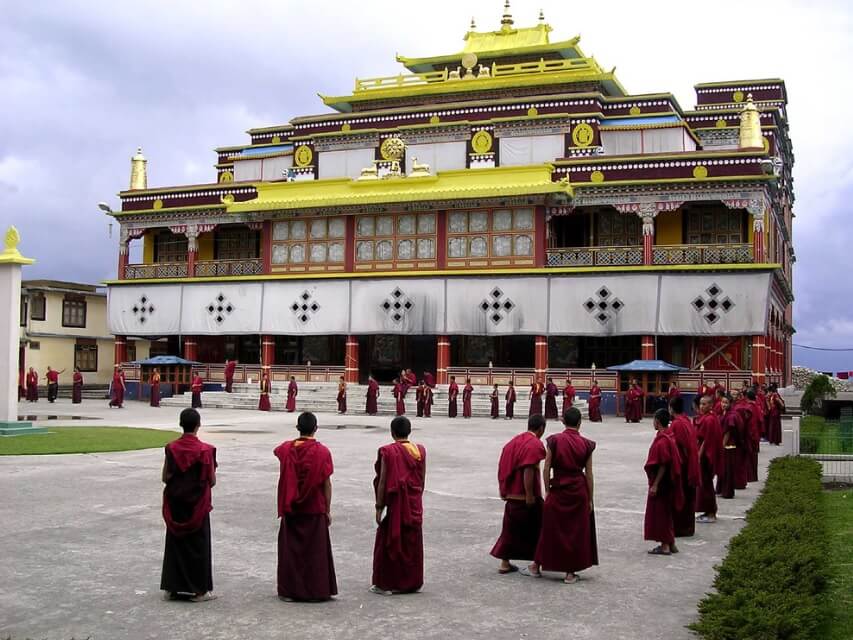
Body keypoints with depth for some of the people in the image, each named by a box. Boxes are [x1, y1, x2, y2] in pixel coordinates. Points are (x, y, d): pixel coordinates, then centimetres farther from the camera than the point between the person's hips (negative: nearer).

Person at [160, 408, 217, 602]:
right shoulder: (205, 450, -14)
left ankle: (174, 587, 18)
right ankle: (198, 589, 11)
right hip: (197, 505, -2)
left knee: (176, 543, 14)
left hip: (175, 504, 2)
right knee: (198, 545, 8)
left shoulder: (172, 448, -7)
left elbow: (165, 477, -3)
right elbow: (212, 481, -10)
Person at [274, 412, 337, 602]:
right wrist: (328, 510, -1)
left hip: (291, 509, 2)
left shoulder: (286, 448, -3)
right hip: (315, 509, -2)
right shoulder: (322, 452, -11)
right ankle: (316, 591, 9)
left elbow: (276, 451, 23)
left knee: (291, 549, 10)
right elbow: (327, 483, -9)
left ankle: (290, 590, 13)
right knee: (315, 549, 6)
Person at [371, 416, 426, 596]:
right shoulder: (419, 451, 0)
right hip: (414, 506, 4)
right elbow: (422, 481, 5)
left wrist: (379, 507, -7)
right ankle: (411, 582, 20)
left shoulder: (388, 452, -13)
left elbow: (383, 481, -13)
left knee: (389, 542, 6)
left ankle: (386, 584, 10)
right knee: (412, 542, 14)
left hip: (394, 504, -4)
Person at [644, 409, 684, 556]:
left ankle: (665, 545, 6)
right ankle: (670, 543, 24)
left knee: (660, 512, 0)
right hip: (669, 482, 9)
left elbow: (663, 465, -23)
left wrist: (655, 484, -20)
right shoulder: (669, 436, 7)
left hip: (661, 483, -9)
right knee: (666, 512, 17)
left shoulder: (661, 440, -22)